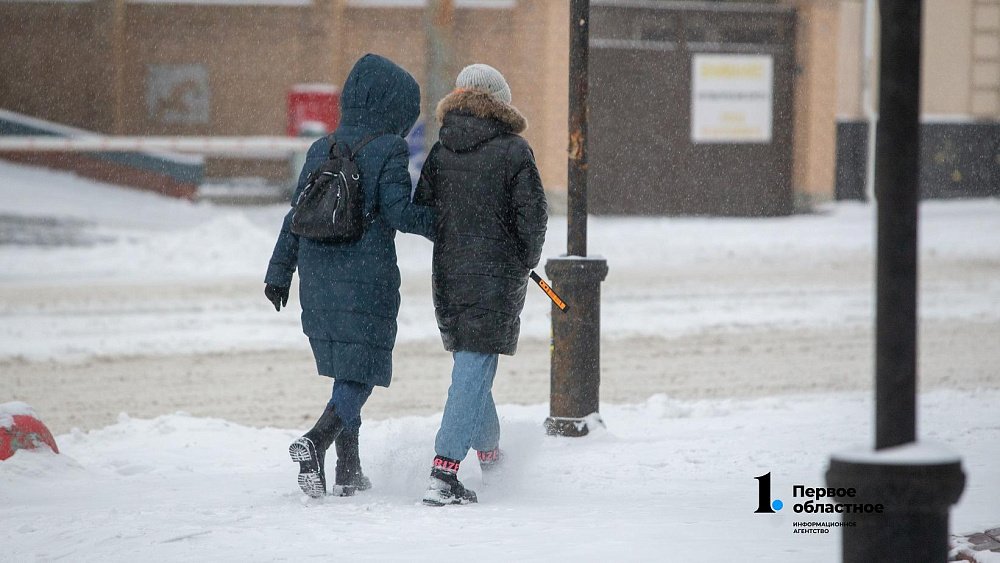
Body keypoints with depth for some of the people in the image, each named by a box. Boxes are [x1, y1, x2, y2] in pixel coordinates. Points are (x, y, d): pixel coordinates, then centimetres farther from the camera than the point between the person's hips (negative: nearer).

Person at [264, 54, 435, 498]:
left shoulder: (321, 150, 11)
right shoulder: (389, 150, -7)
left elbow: (297, 215, 13)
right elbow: (399, 212, -13)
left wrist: (279, 273, 18)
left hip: (318, 279, 6)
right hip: (366, 279, -6)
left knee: (348, 372, 17)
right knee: (361, 375, -2)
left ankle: (348, 469, 18)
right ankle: (316, 442, -24)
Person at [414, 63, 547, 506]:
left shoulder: (440, 150, 4)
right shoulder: (513, 151, -9)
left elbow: (419, 212, 6)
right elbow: (532, 216, -9)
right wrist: (525, 261, 10)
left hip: (448, 275, 5)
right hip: (497, 278, -5)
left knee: (470, 366, 21)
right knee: (474, 374, -7)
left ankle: (489, 454, 35)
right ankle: (443, 474, -17)